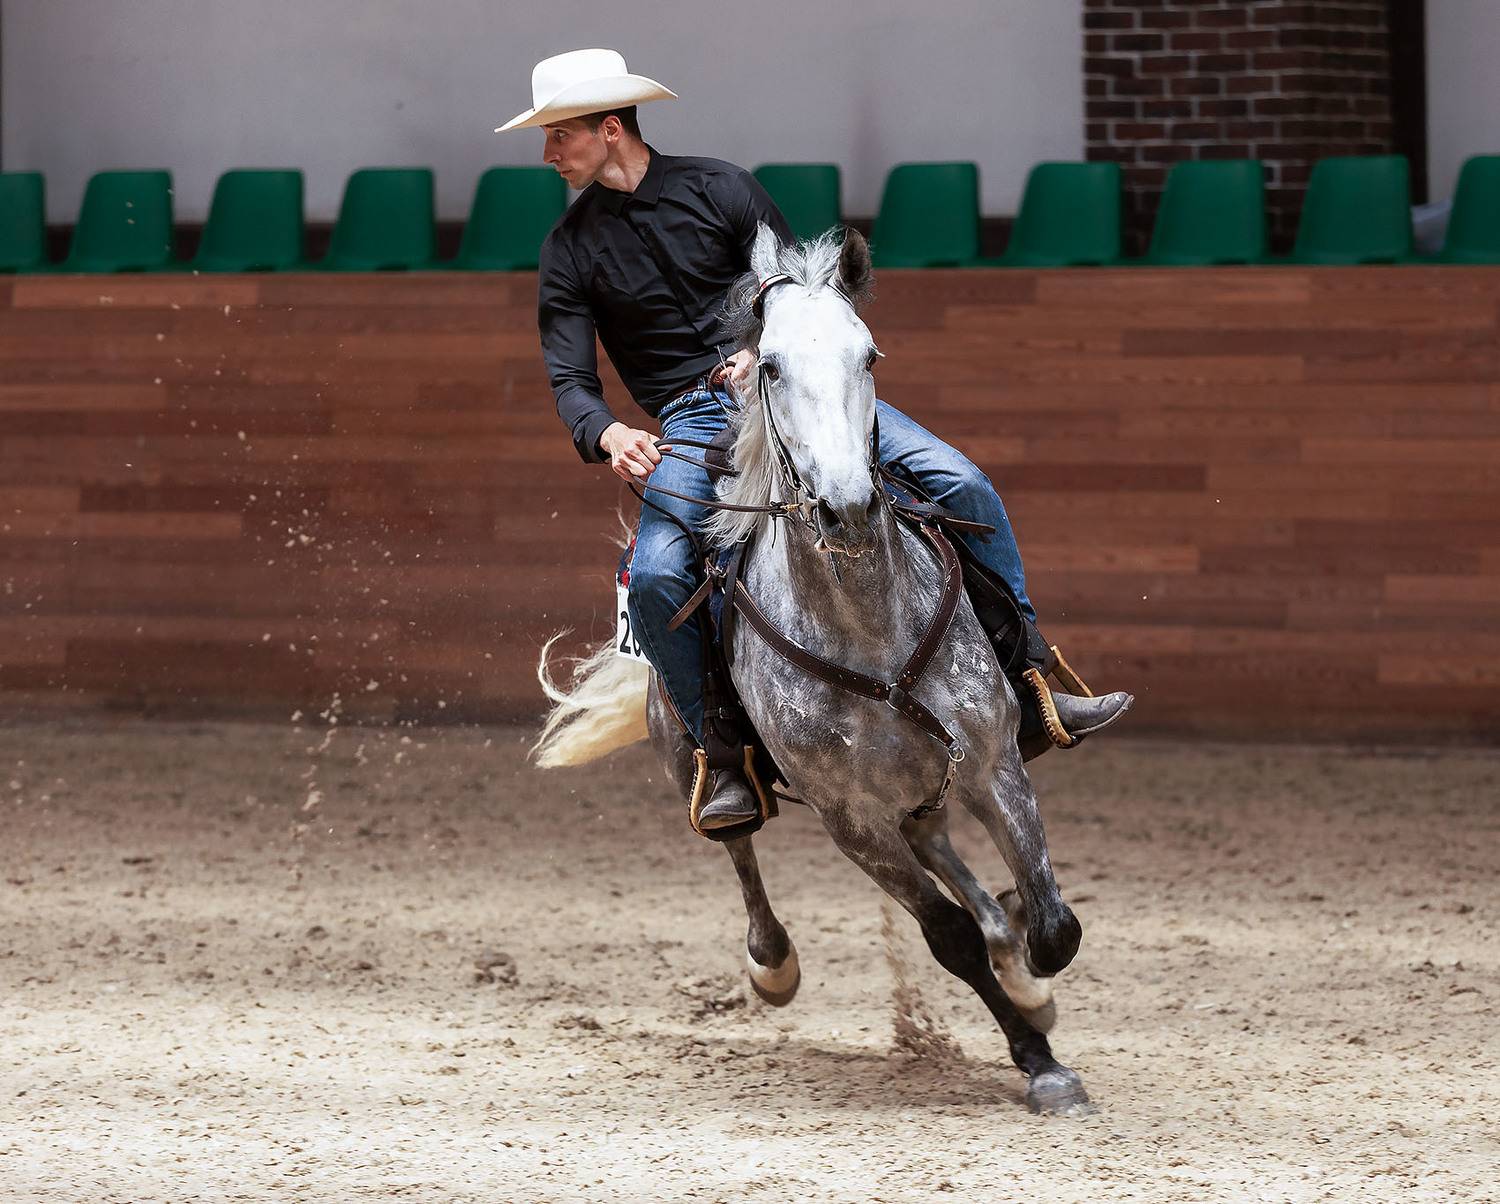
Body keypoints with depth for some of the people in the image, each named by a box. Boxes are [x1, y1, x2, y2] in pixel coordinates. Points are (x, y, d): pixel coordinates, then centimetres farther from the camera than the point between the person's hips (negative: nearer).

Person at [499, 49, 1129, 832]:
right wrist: (608, 434, -24)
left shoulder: (716, 188, 3)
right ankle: (725, 756, -14)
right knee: (655, 577, -29)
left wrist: (770, 352, -20)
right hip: (689, 422, 0)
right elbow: (569, 379, -1)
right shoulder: (571, 251, 5)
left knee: (959, 484, -18)